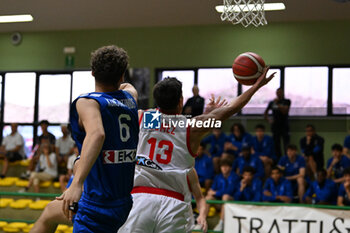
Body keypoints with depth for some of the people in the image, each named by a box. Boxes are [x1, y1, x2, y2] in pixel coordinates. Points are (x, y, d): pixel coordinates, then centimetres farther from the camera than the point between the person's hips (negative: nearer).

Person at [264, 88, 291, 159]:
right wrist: (268, 119, 8)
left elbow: (285, 111, -14)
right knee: (276, 145, 5)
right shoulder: (272, 102, 10)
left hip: (284, 126, -4)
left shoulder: (287, 101, 1)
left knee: (286, 144, -10)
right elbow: (266, 112, 22)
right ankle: (278, 159, 12)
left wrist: (278, 104, -18)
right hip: (275, 126, 4)